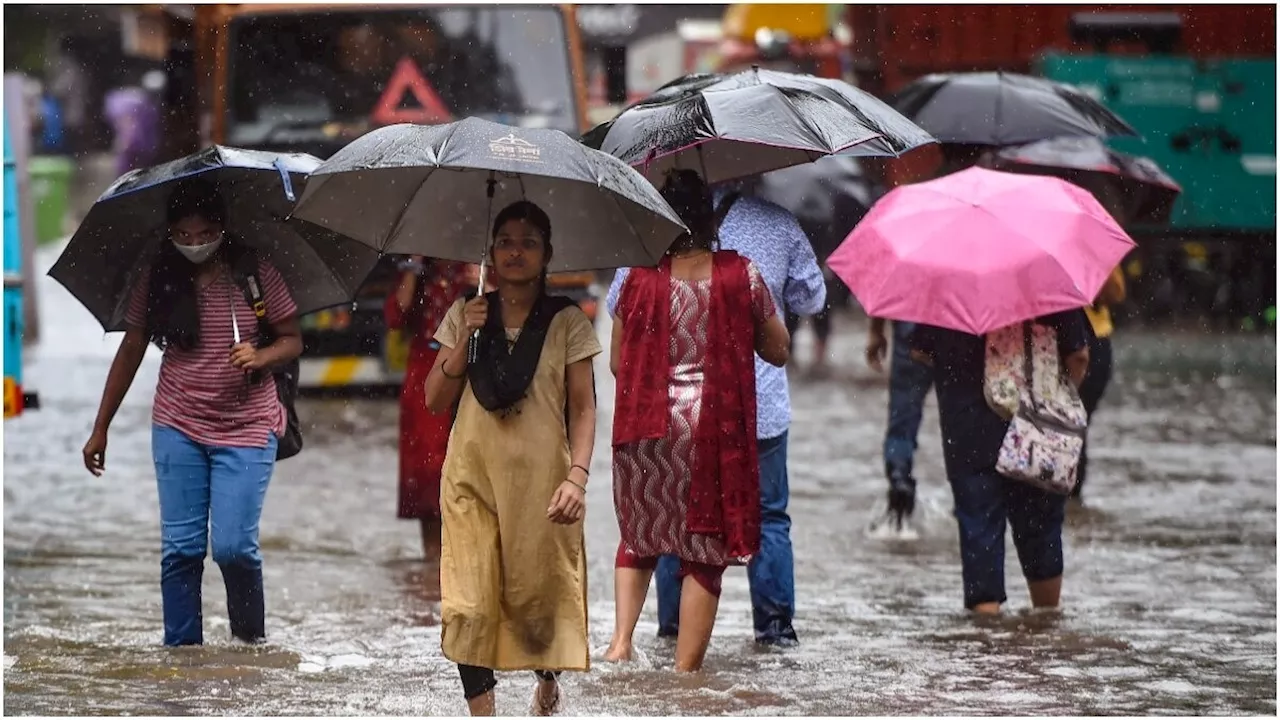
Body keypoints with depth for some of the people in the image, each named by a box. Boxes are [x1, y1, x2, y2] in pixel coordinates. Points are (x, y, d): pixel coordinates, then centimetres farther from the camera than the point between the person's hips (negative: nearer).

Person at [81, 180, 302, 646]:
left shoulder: (254, 273, -5)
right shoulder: (159, 280, 0)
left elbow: (293, 341, 1)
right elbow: (130, 352, 9)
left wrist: (260, 357, -23)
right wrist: (100, 429, 12)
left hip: (246, 428, -2)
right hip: (178, 428, 2)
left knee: (234, 546, -10)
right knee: (180, 548, -2)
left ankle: (251, 638, 15)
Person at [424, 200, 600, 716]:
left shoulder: (567, 322, 2)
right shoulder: (465, 316, 9)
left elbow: (583, 408, -1)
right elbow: (435, 401, 7)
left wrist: (577, 475, -14)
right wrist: (466, 339, -6)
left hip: (540, 480, -1)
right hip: (473, 476, 2)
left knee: (538, 594, 4)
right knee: (470, 601, -9)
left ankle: (547, 678, 36)